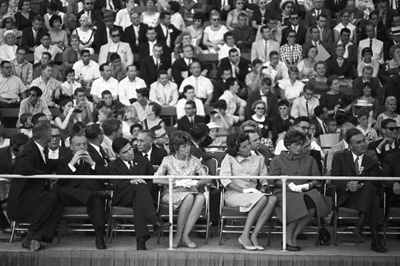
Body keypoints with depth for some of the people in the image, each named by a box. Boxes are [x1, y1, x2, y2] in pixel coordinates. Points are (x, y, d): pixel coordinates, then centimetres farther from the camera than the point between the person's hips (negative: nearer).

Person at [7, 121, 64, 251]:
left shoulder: (38, 149, 11)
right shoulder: (30, 151, -17)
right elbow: (23, 168, -34)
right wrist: (47, 176, -28)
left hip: (35, 194, 9)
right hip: (21, 196, -8)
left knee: (59, 204, -16)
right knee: (51, 198, -31)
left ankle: (37, 237, -21)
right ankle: (30, 237, -25)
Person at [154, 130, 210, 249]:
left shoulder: (194, 161, 10)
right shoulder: (168, 160, 1)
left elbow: (206, 178, 8)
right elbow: (155, 179, -10)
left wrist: (196, 182, -14)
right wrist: (176, 183, -17)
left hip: (191, 192, 3)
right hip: (171, 194, -3)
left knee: (201, 197, -33)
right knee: (189, 197, -37)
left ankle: (185, 235, -31)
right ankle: (179, 234, -27)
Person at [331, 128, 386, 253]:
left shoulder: (372, 162, 15)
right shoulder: (339, 157, 12)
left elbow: (373, 183, 0)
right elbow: (334, 179, -1)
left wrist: (360, 186, -23)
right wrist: (347, 185, -23)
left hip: (365, 194, 3)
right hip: (345, 198, -2)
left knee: (369, 188, -36)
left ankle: (360, 225, -44)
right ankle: (375, 240, -42)